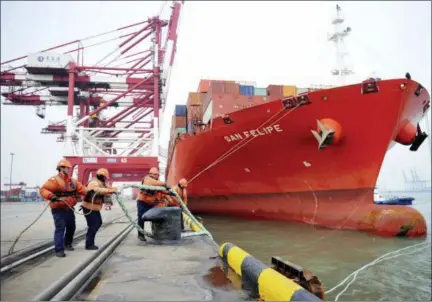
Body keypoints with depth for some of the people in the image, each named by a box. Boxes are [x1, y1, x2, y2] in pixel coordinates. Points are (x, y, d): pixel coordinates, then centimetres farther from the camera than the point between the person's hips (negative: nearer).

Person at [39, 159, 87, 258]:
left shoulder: (73, 181, 8)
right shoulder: (54, 180, -15)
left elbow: (81, 188, 1)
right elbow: (43, 190, -21)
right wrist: (52, 196, -38)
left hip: (69, 209, 8)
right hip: (59, 210, -8)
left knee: (71, 227, 20)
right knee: (60, 229, -13)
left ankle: (67, 244, 40)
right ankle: (59, 250, -10)